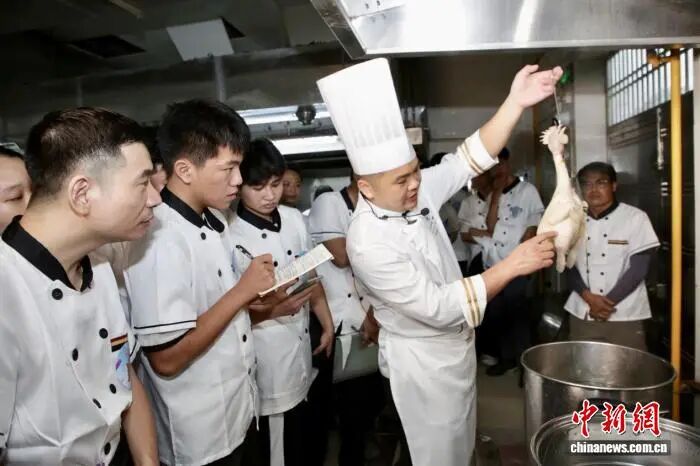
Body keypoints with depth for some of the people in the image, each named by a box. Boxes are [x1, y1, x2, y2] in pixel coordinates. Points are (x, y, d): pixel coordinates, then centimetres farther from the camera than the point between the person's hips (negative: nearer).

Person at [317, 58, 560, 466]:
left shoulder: (414, 193, -9)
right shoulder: (369, 243, -30)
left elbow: (470, 160, -9)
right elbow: (438, 306, -30)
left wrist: (516, 102, -22)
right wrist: (511, 267, -27)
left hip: (456, 343, 7)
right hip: (423, 359, -7)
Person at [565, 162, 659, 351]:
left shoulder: (635, 218, -4)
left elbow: (639, 269, -8)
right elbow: (569, 266, 4)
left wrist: (607, 302, -13)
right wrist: (589, 298, -12)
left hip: (624, 316, -3)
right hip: (581, 314, 3)